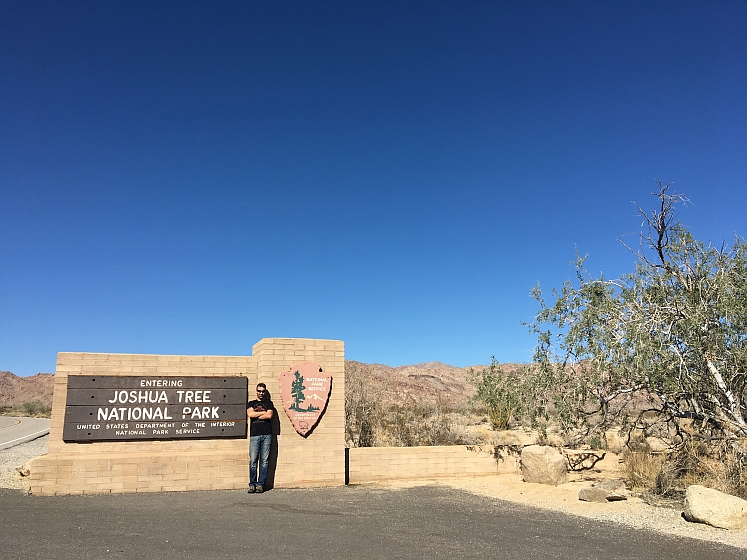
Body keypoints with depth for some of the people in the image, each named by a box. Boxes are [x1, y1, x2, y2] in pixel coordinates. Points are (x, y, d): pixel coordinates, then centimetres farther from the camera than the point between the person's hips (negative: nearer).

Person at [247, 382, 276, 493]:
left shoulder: (269, 403, 16)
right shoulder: (251, 404, 19)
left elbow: (269, 415, -2)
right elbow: (250, 414, -1)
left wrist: (256, 415, 1)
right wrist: (264, 413, 1)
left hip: (266, 435, 0)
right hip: (254, 435, 0)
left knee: (264, 461, -2)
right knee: (253, 461, -4)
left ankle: (260, 484, 2)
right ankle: (252, 485, 3)